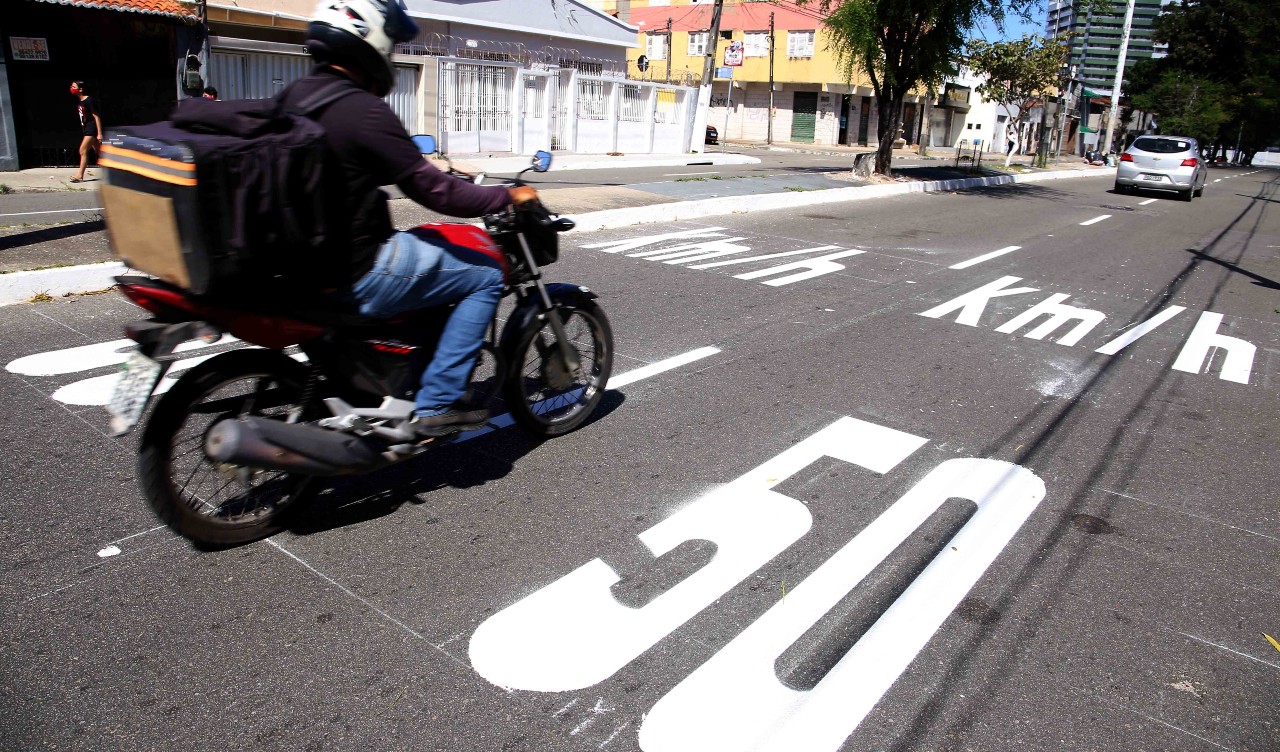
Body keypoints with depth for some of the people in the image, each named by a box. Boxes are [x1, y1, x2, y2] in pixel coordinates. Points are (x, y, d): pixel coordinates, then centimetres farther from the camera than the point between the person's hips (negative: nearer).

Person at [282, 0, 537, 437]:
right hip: (357, 277, -10)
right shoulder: (363, 110, -20)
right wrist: (506, 197, -6)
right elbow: (429, 189, -18)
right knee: (486, 276, 0)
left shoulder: (296, 95, 8)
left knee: (418, 246, 32)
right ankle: (436, 405, 0)